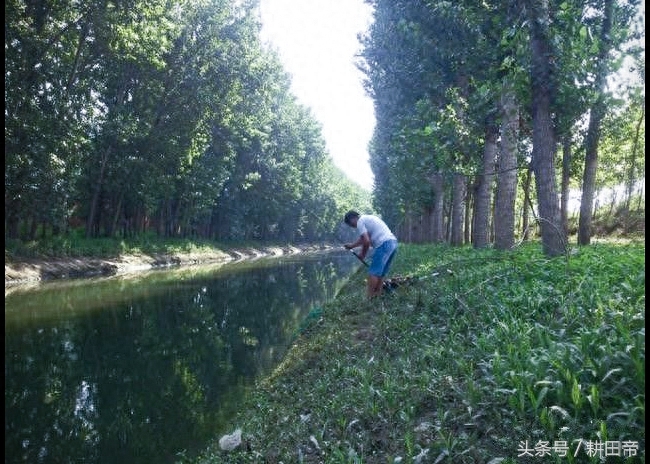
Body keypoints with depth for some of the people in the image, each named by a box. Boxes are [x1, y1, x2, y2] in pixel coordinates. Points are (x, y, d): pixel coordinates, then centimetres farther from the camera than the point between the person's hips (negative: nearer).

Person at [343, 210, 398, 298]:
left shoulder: (360, 222, -2)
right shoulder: (367, 218, 27)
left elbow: (366, 241, -10)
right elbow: (363, 238, 34)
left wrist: (363, 254, 4)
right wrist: (351, 245, 38)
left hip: (384, 244, -10)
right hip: (393, 242, 10)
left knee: (373, 272, -5)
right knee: (381, 273, 14)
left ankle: (370, 297, -4)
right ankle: (377, 294, 17)